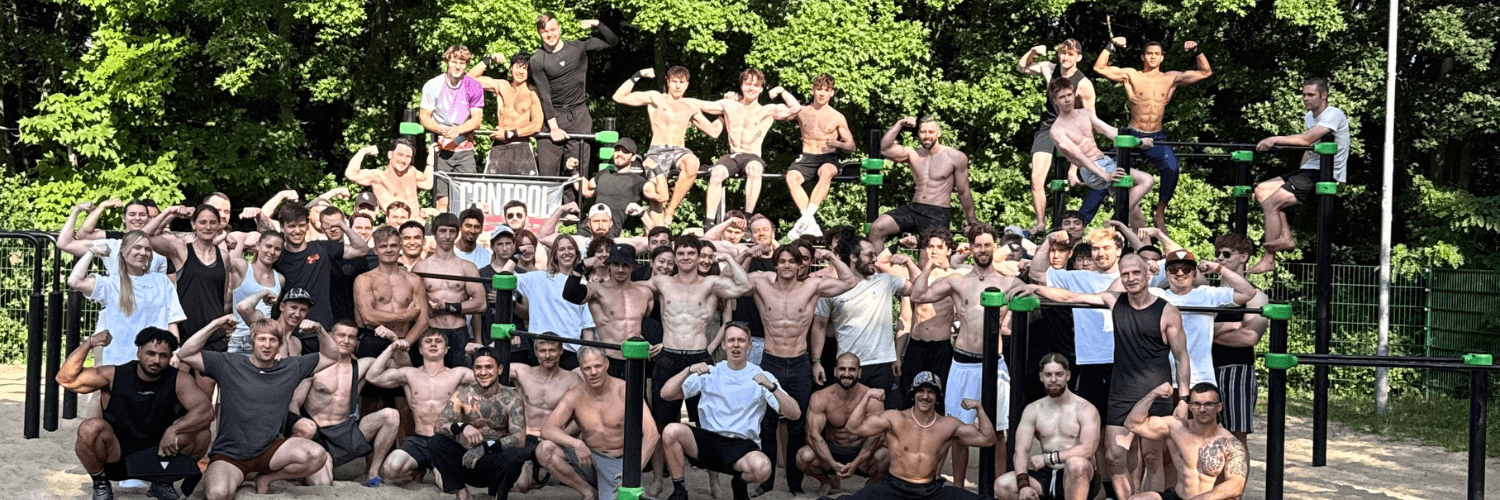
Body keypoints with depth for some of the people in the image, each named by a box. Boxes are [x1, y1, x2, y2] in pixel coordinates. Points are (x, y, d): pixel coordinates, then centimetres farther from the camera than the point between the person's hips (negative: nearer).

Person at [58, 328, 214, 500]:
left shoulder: (178, 380, -9)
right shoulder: (114, 376, -7)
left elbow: (206, 410, -22)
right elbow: (66, 379, -13)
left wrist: (174, 430, -38)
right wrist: (89, 344, -22)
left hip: (157, 457, 1)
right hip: (116, 458, -1)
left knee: (200, 432, -22)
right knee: (90, 428, -31)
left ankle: (163, 482, 3)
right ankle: (100, 484, -3)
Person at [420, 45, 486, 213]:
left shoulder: (474, 87, 1)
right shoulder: (433, 86, -1)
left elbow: (476, 119, 0)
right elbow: (424, 117, 4)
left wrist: (458, 130, -19)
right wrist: (441, 130, -16)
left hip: (465, 150, 1)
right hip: (440, 148, -1)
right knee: (441, 201, -8)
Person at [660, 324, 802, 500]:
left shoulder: (761, 377, 6)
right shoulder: (710, 373, 10)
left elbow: (795, 413, -3)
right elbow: (666, 393, 4)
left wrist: (772, 387, -18)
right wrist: (688, 371, -11)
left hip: (742, 444, -1)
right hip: (707, 439, 2)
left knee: (762, 467, -36)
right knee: (671, 431, -28)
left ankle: (740, 482, 3)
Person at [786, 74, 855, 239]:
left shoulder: (837, 118, 8)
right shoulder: (802, 112, 12)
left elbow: (851, 145, 9)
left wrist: (838, 144, -14)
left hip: (828, 158, -2)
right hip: (806, 158, 2)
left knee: (826, 173, -39)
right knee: (791, 177, -33)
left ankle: (805, 219, -42)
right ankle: (812, 226, -38)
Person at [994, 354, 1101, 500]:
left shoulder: (1085, 409, -2)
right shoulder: (1032, 410, 10)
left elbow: (1087, 450, -16)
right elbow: (1021, 450, -1)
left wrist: (1048, 458, -15)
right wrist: (1023, 484, -19)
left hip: (1079, 478, -4)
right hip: (1046, 477, 4)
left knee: (1075, 463, -40)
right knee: (1002, 485, -21)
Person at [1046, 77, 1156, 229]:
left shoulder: (1086, 114, 14)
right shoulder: (1057, 130, -8)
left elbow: (1110, 131, 5)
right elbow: (1078, 156, -19)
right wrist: (1104, 175, -31)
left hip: (1106, 161, 7)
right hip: (1091, 171, -7)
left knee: (1137, 217, 2)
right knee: (1147, 180, -23)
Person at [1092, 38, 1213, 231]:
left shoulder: (1171, 79, 8)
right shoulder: (1131, 75, 3)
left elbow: (1205, 72, 9)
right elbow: (1099, 68, -4)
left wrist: (1197, 52, -4)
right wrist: (1111, 46, -11)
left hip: (1156, 138, 1)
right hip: (1132, 136, -1)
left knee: (1171, 167, -28)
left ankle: (1160, 214, -10)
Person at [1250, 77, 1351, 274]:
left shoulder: (1334, 115, -13)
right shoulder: (1310, 116, 17)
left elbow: (1307, 139, -27)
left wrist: (1275, 139, -28)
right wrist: (1298, 176, 13)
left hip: (1328, 176, -10)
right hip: (1310, 171, 10)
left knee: (1271, 204, -19)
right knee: (1261, 190, 4)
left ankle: (1268, 260, -14)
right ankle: (1286, 236, -5)